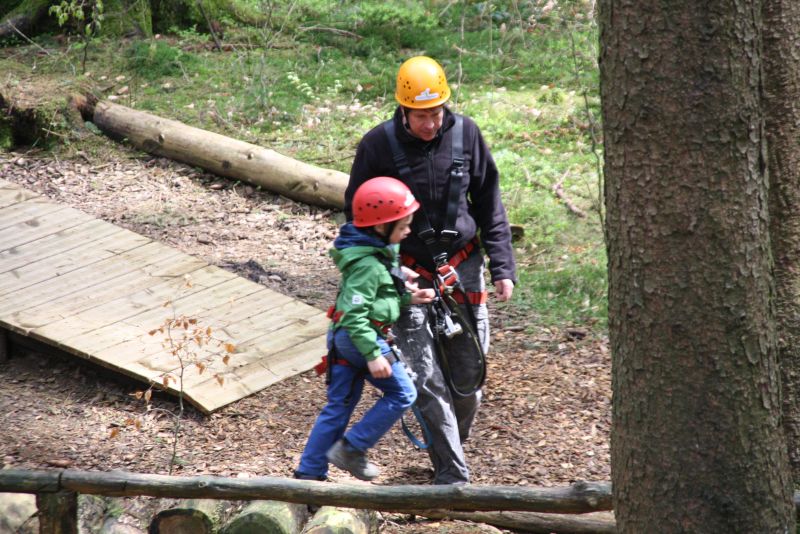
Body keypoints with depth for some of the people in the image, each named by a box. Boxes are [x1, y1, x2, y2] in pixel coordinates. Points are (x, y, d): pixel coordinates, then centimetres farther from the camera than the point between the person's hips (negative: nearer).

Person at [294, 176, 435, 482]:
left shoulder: (379, 251, 8)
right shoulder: (368, 264, -23)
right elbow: (355, 314, -25)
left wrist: (408, 297, 7)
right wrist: (373, 355, -26)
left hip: (343, 338, 10)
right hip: (360, 337, -10)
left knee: (339, 405, 13)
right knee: (401, 394, 1)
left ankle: (308, 473, 16)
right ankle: (351, 448, 3)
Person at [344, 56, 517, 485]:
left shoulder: (465, 134, -3)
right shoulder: (379, 145, -11)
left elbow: (489, 205, 7)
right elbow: (357, 216, 0)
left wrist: (503, 267, 3)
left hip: (462, 268, 3)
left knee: (468, 376, 7)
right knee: (427, 379, -9)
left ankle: (452, 447, 30)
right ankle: (452, 475, -3)